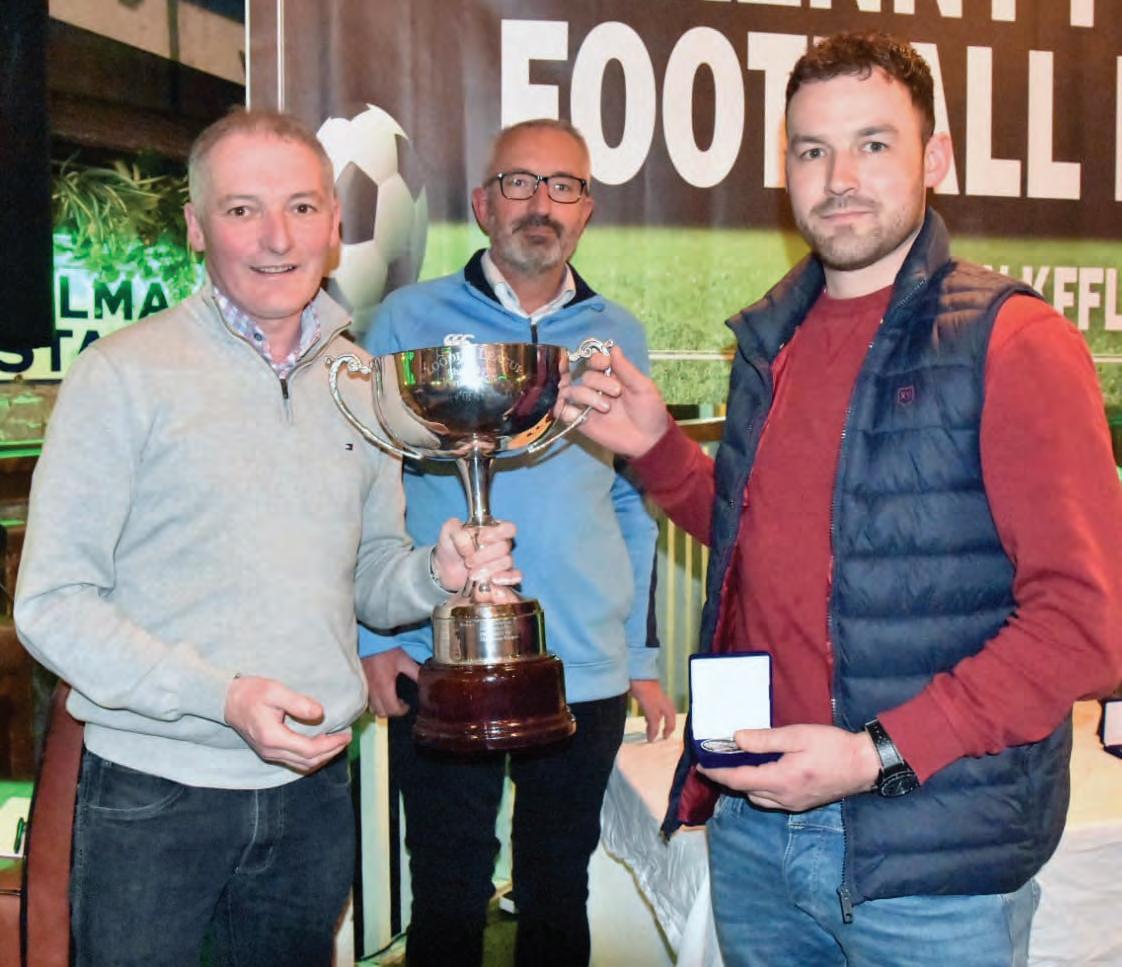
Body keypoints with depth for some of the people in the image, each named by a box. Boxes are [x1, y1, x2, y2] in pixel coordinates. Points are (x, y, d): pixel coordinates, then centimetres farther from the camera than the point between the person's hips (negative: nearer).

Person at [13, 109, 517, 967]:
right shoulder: (124, 376, -9)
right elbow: (53, 603, -11)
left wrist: (438, 574, -8)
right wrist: (222, 696, -22)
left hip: (314, 788, 5)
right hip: (154, 798, -4)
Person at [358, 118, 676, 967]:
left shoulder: (618, 336, 7)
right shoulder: (411, 320, -1)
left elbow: (635, 504, 11)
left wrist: (643, 658, 8)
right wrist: (373, 637, -6)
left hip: (588, 675, 2)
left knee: (559, 898, 16)